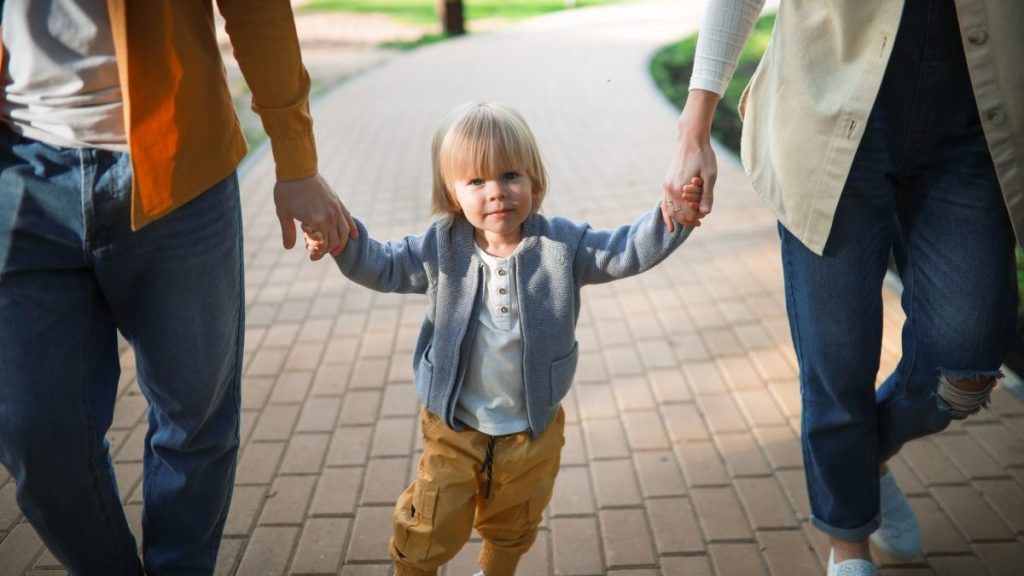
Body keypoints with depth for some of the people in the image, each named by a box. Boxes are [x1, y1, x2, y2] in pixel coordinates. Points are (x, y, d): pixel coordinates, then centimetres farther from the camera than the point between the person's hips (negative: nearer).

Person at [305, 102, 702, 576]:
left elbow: (623, 252, -11)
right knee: (427, 533, 9)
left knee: (513, 528, 25)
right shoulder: (441, 247, -10)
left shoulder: (561, 244, -12)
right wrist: (345, 242, -20)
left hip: (533, 431, 1)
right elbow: (384, 267, -2)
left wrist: (670, 220, -28)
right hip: (453, 428, -1)